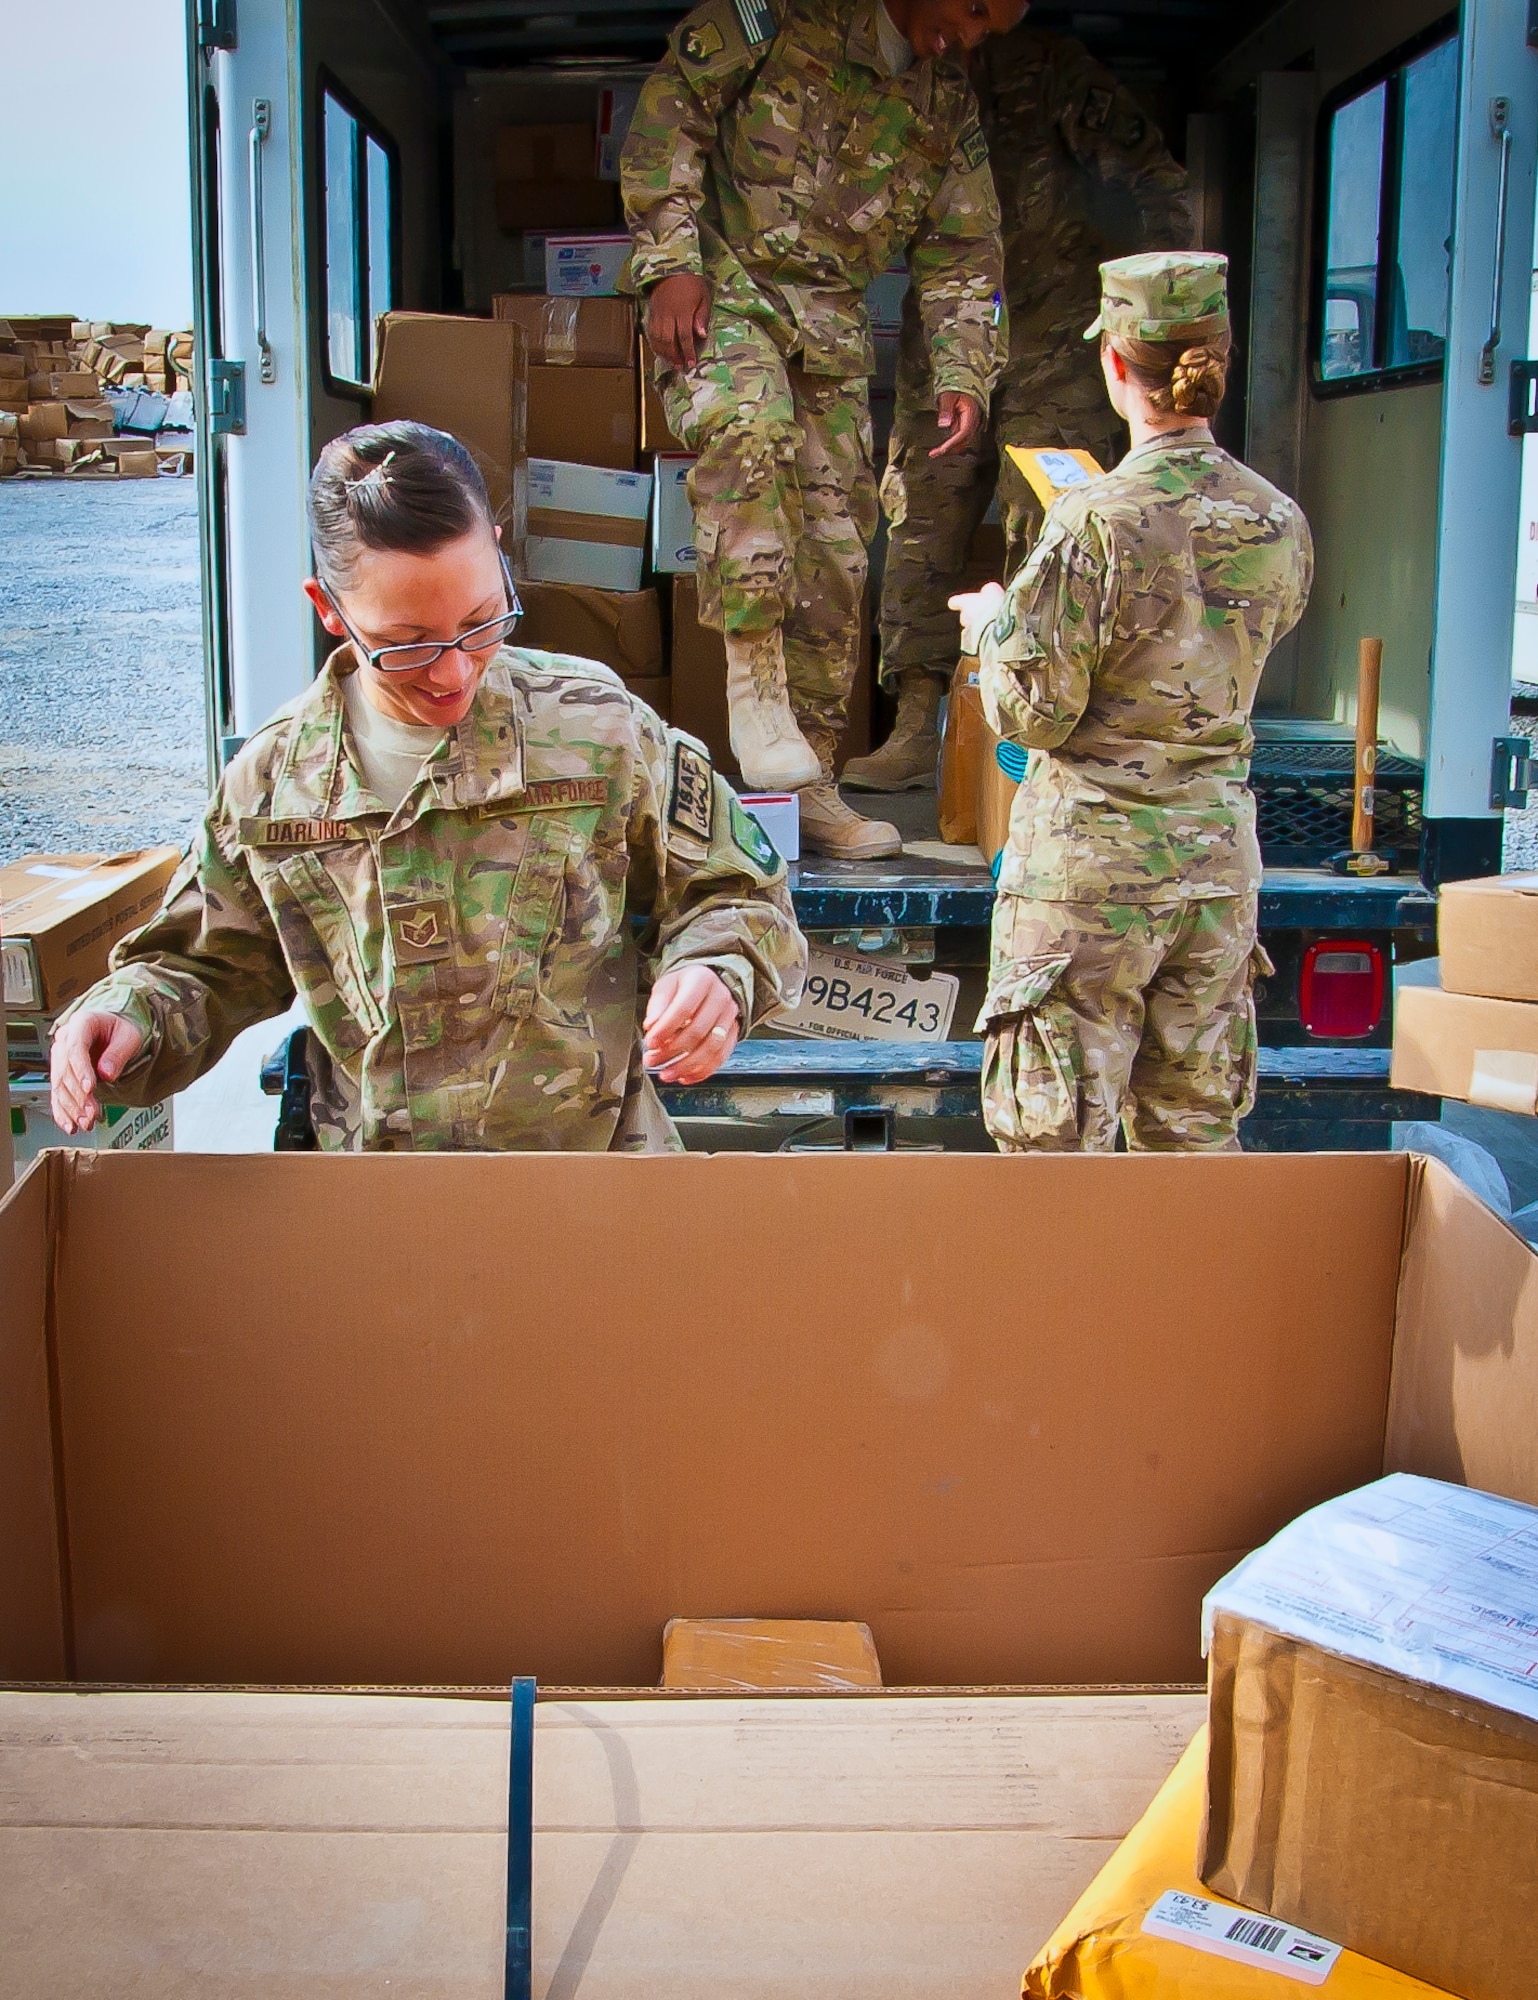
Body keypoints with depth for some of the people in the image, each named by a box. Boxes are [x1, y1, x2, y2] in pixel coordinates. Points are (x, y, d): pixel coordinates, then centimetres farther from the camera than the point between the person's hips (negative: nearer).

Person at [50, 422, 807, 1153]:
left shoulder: (595, 727, -1)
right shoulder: (274, 778, 4)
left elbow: (737, 899, 8)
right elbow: (215, 968, 18)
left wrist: (714, 977, -14)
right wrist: (132, 1016, -3)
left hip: (599, 1161, -3)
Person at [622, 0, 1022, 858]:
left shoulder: (950, 100, 14)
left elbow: (962, 255, 15)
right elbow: (672, 102, -7)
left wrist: (963, 376, 1)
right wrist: (671, 262, -16)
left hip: (832, 325, 5)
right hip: (723, 288, -5)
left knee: (835, 550, 0)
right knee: (750, 428, -37)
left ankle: (810, 781, 8)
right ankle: (754, 678, -30)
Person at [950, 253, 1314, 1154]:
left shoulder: (1098, 522, -16)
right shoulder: (1282, 525, 3)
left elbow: (1035, 714, -13)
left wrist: (993, 623, 6)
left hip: (1091, 861, -6)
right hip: (1219, 857, 6)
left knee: (1057, 1146, 4)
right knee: (1195, 1135, 16)